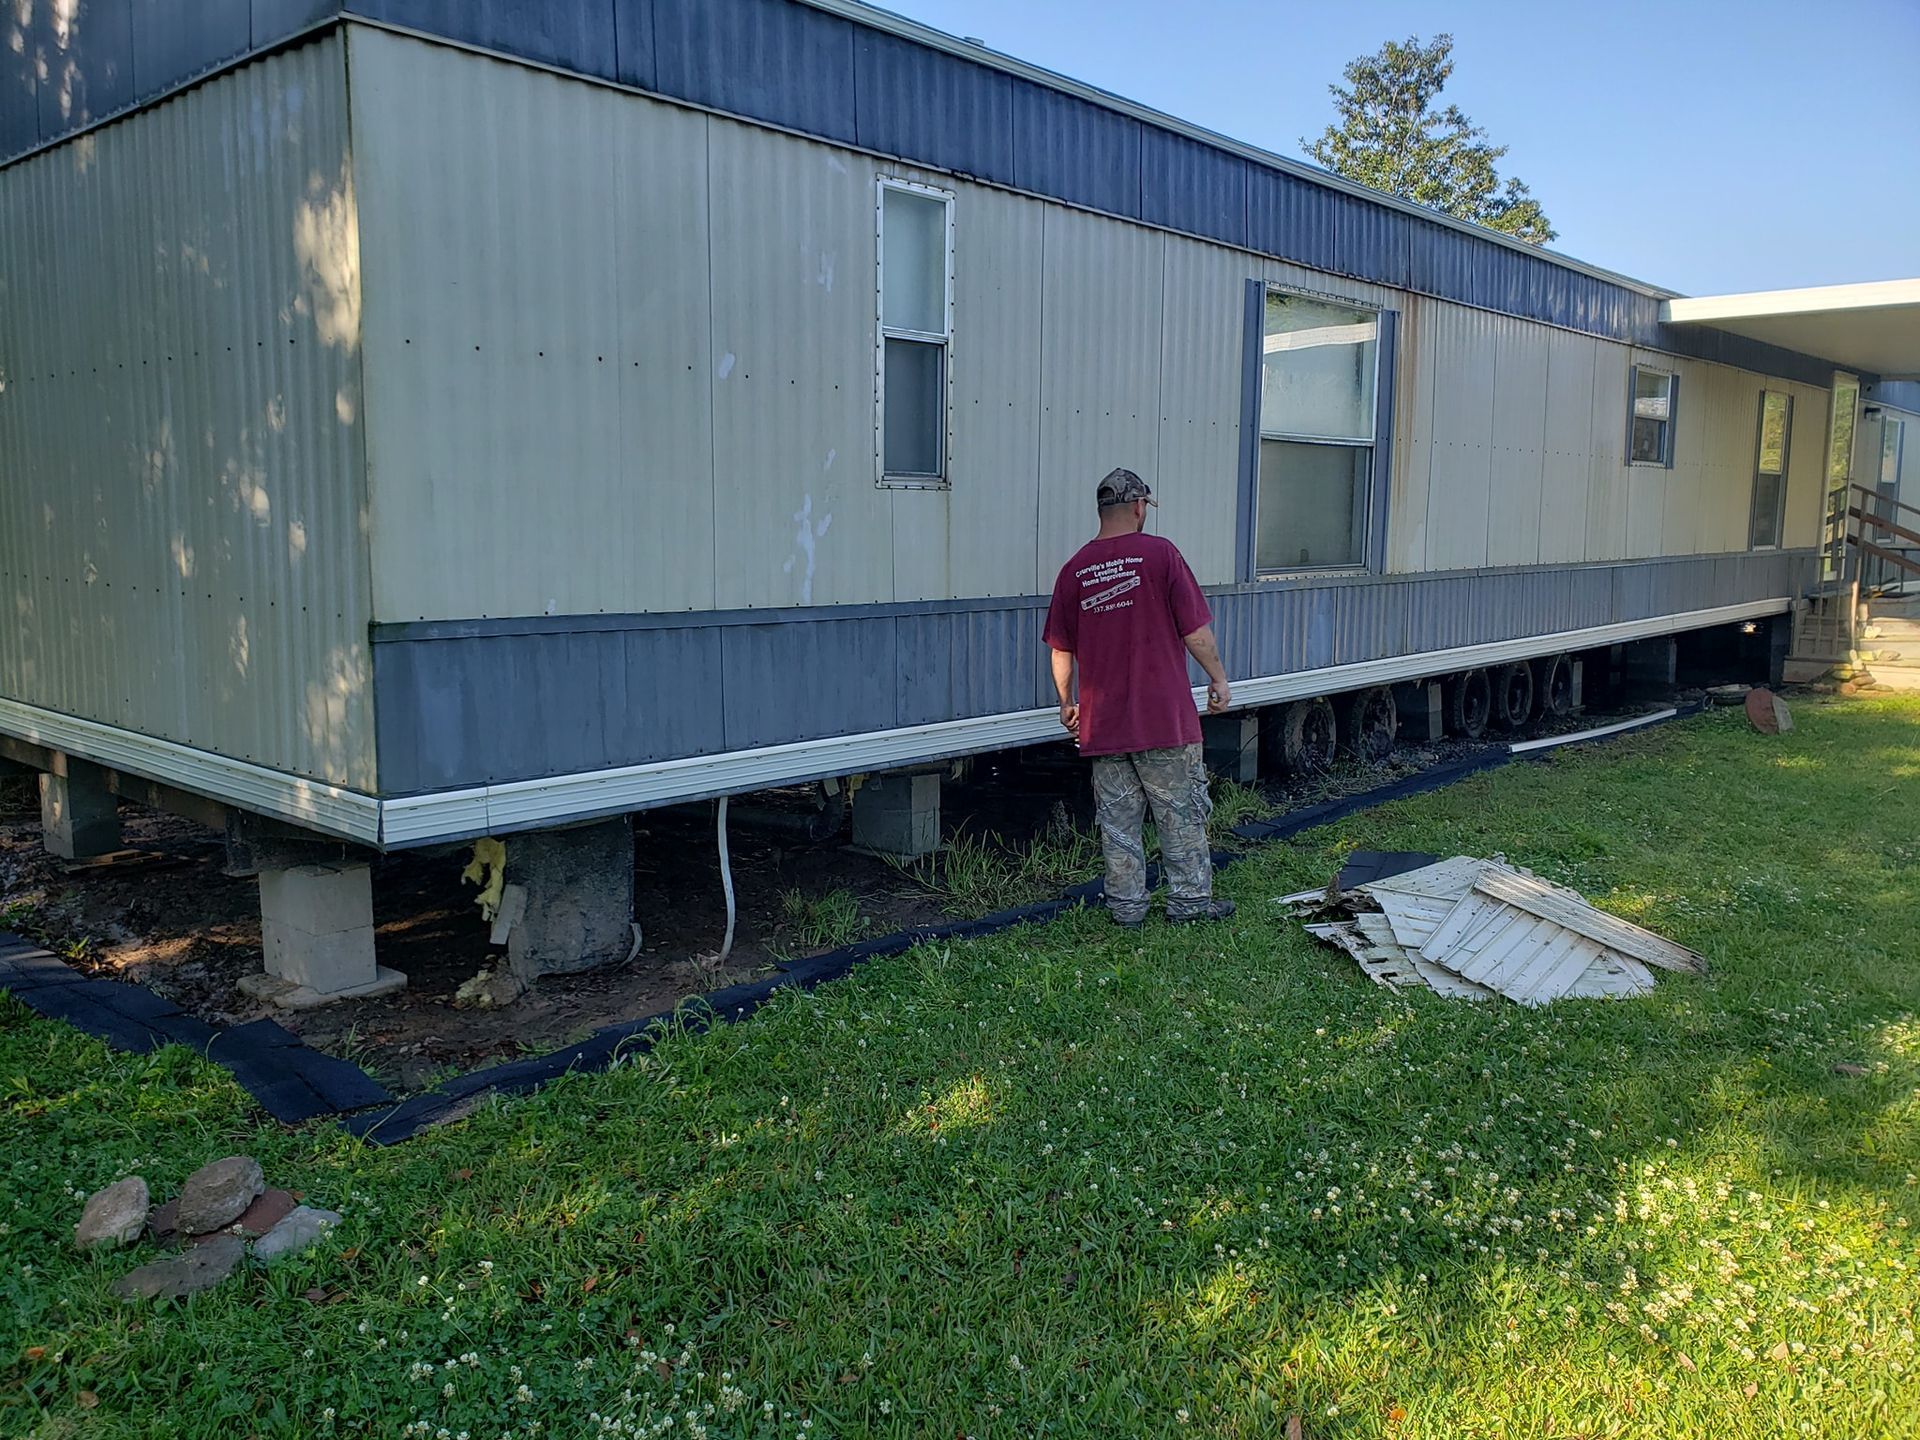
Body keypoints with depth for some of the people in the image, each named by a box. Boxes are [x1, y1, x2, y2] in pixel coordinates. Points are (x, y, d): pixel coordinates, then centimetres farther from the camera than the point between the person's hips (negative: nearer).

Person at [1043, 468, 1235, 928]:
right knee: (1181, 813, 9)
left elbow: (1061, 649, 8)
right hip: (1165, 717, -3)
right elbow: (1196, 631, -7)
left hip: (1102, 722, 3)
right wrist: (1219, 680, 5)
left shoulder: (1074, 569, 3)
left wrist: (1067, 703, 21)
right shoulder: (1159, 554, -7)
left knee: (1117, 819, 10)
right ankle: (1189, 898, 16)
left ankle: (1126, 907, 15)